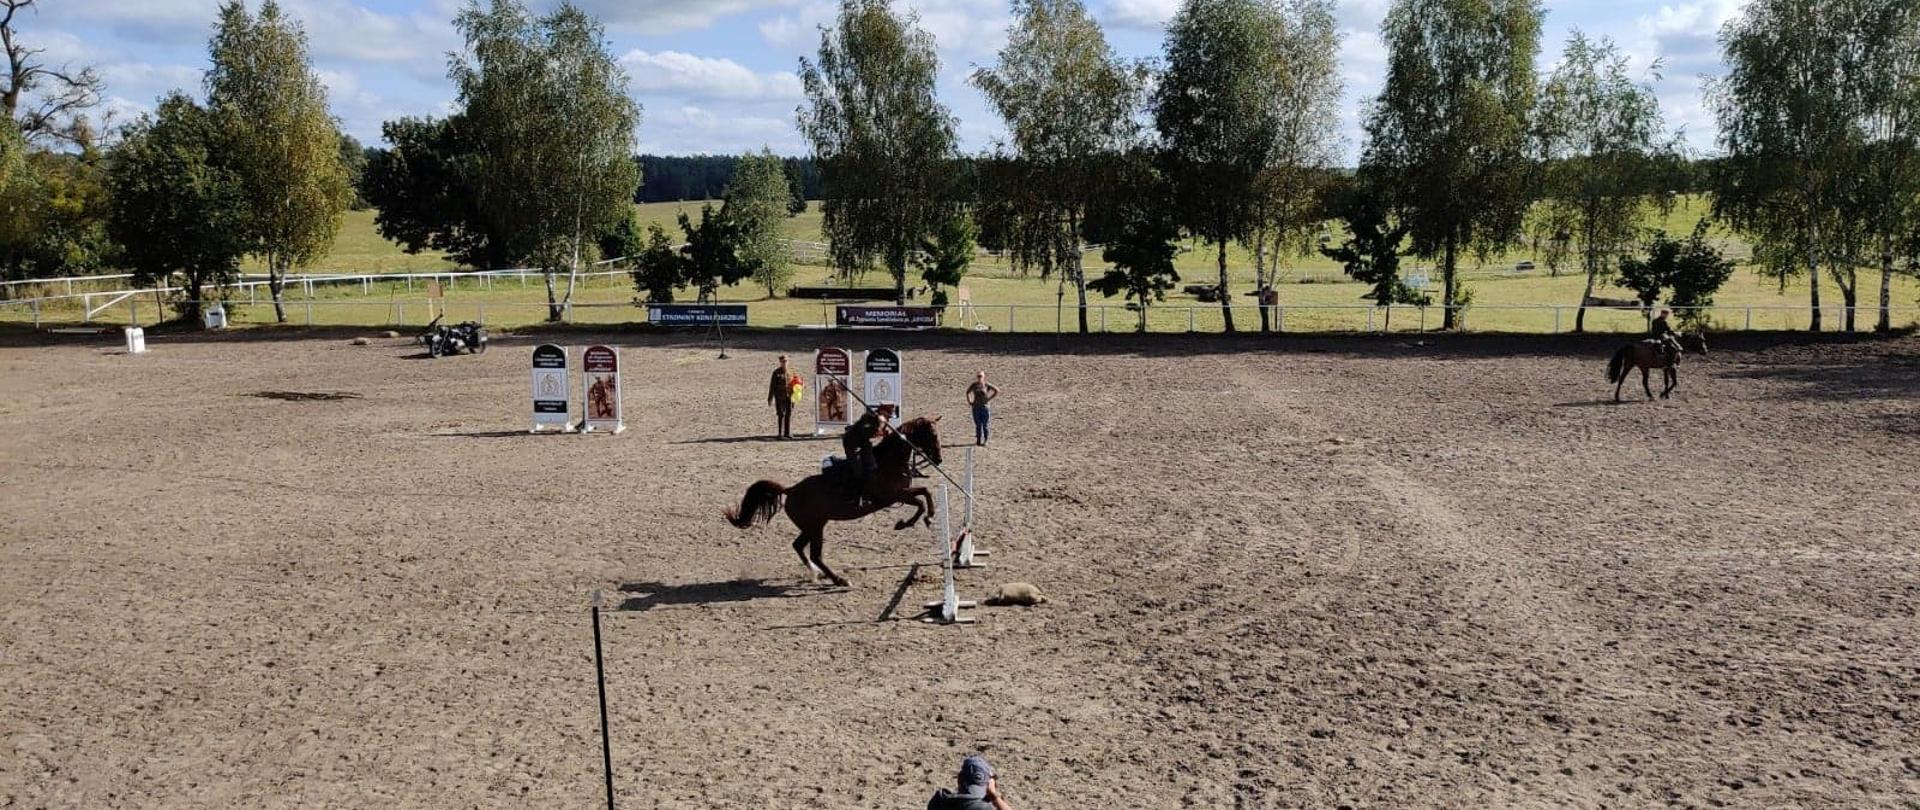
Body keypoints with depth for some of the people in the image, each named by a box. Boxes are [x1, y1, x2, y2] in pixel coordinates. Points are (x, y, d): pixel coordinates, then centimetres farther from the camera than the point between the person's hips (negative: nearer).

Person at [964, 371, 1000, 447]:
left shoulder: (987, 385, -5)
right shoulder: (974, 385, 4)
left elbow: (997, 391, -2)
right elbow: (968, 392, 21)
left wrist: (989, 399, -5)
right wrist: (969, 401, 10)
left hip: (985, 406, -3)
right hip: (976, 407, 3)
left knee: (985, 425, -2)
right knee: (978, 425, 7)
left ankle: (985, 441, 7)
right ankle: (978, 440, 15)